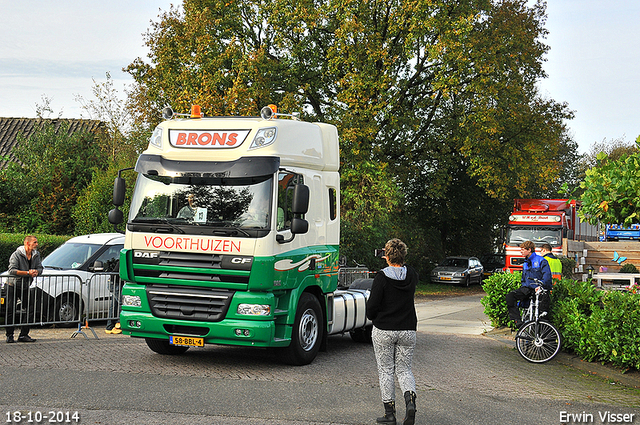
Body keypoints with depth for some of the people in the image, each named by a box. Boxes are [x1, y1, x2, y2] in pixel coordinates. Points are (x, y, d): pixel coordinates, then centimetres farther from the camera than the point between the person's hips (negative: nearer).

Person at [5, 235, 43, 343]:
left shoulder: (36, 255, 4)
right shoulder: (16, 255, -14)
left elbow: (40, 268, 7)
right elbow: (12, 270, -22)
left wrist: (36, 272, -18)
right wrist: (28, 272, -28)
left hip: (26, 287, 6)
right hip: (13, 286, -5)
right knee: (11, 310, -2)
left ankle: (24, 335, 10)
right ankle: (9, 335, 5)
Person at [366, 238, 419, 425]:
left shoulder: (382, 277, -14)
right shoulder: (412, 275, 0)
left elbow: (372, 305, -15)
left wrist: (372, 317, 6)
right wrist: (398, 263, 31)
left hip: (383, 331, -4)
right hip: (407, 331, 4)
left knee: (386, 371, 8)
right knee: (404, 369, 13)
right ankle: (410, 399, -14)